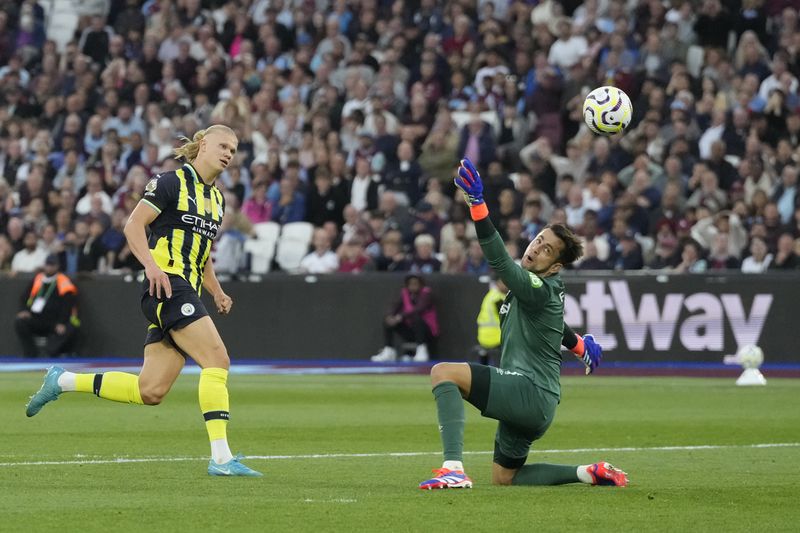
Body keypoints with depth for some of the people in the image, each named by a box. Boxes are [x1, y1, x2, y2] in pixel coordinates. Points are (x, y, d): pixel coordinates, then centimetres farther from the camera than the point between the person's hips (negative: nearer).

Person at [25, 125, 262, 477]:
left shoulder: (216, 199, 21)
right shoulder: (172, 182, -4)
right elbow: (133, 226, -9)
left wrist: (217, 292, 16)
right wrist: (152, 265, -24)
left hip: (187, 292, 9)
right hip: (167, 286, -9)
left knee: (150, 391, 3)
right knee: (217, 359, -19)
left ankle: (63, 381, 18)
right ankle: (221, 457, -21)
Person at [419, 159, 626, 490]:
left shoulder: (539, 289, -14)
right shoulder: (547, 289, 16)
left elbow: (499, 261, -31)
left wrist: (476, 203, -41)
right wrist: (579, 344, 60)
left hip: (530, 391, -11)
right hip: (531, 402, 11)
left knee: (444, 373, -21)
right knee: (504, 479, 19)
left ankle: (453, 468, -33)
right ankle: (591, 474, 19)